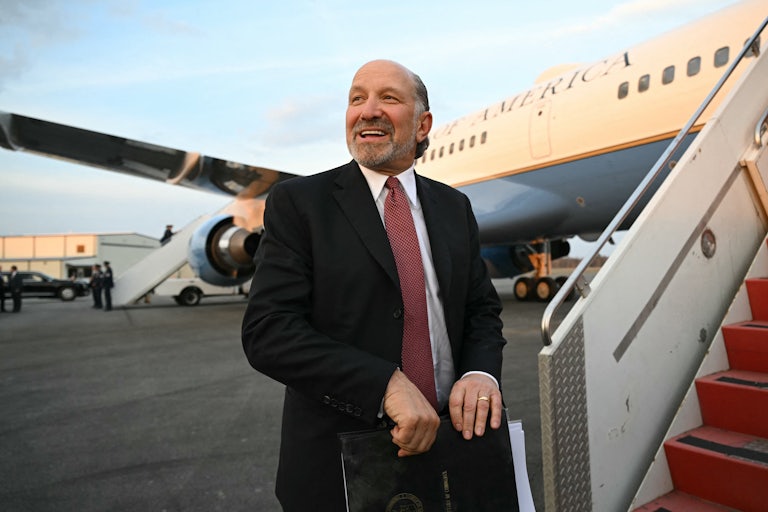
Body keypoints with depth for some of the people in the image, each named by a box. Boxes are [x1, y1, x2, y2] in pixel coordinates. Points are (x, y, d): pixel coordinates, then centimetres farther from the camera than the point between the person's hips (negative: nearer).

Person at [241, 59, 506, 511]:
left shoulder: (454, 207, 5)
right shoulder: (297, 202, -9)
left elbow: (483, 308, 7)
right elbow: (267, 331, -17)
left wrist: (481, 372, -14)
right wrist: (387, 385, -26)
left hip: (445, 442, 4)